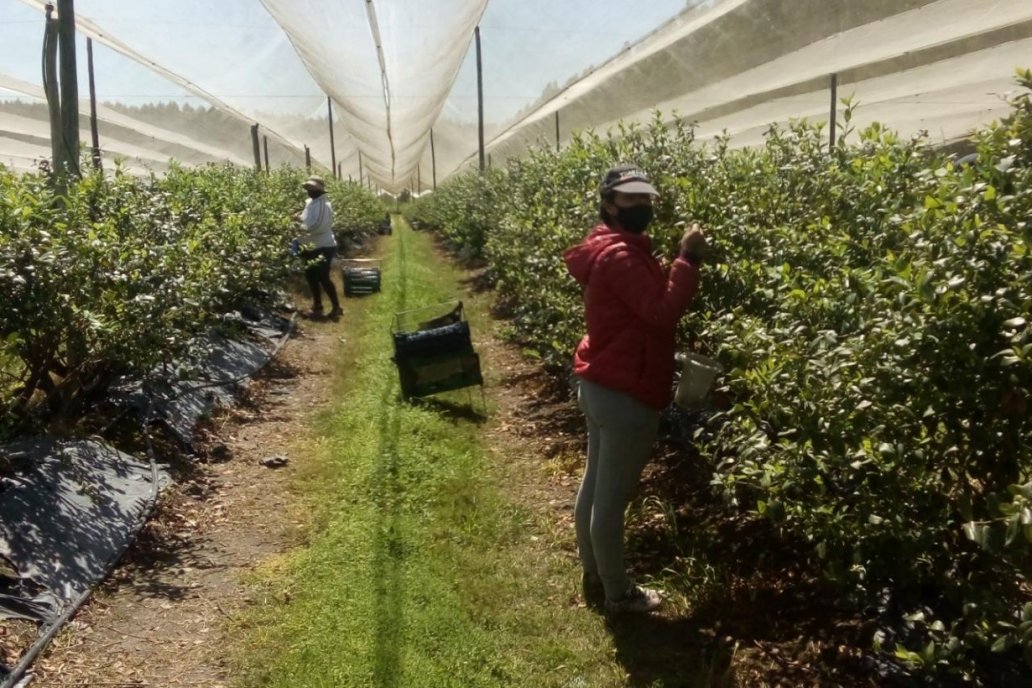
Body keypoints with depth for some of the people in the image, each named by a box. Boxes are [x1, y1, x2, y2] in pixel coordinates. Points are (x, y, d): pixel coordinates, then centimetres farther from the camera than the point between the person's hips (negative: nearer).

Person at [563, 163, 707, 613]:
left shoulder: (609, 249, 13)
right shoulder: (620, 255, -20)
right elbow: (663, 312, -28)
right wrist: (688, 259, -23)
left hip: (600, 385, 11)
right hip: (625, 394, -11)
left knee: (594, 487, 18)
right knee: (612, 498, 2)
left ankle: (594, 578, 32)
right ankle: (618, 593, 17)